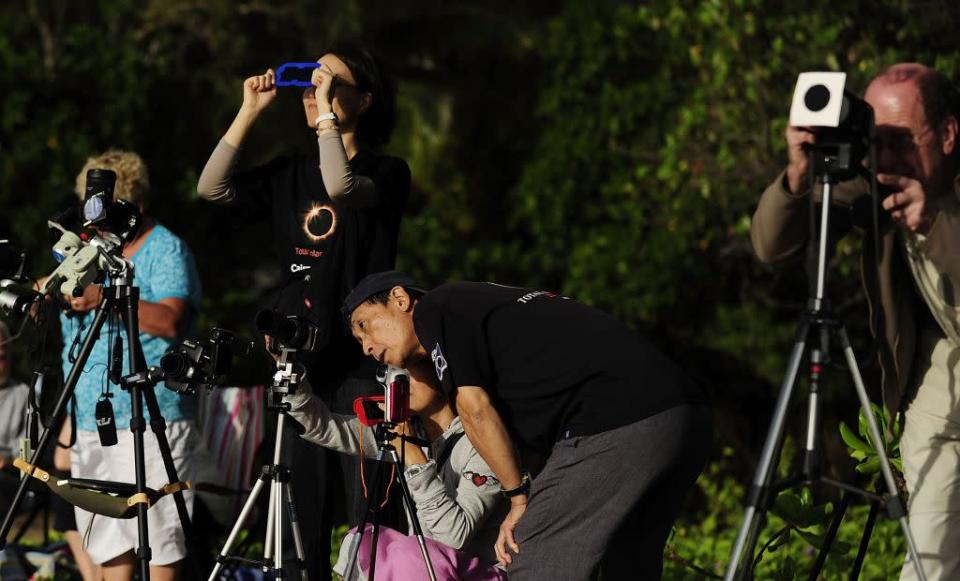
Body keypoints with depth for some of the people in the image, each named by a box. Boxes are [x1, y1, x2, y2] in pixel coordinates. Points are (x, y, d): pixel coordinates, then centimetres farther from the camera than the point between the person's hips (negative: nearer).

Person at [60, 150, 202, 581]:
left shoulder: (165, 249, -3)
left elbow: (170, 321, -17)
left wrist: (104, 298, -21)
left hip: (150, 414, -7)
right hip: (89, 413, 7)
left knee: (157, 530, -10)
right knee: (108, 537, 6)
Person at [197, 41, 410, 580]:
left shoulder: (387, 173, -2)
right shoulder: (291, 173, 13)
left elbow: (341, 186, -22)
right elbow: (214, 187, 3)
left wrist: (327, 112, -16)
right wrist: (250, 112, 0)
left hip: (361, 359, -5)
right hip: (300, 359, 5)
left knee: (367, 510, -10)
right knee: (304, 506, 5)